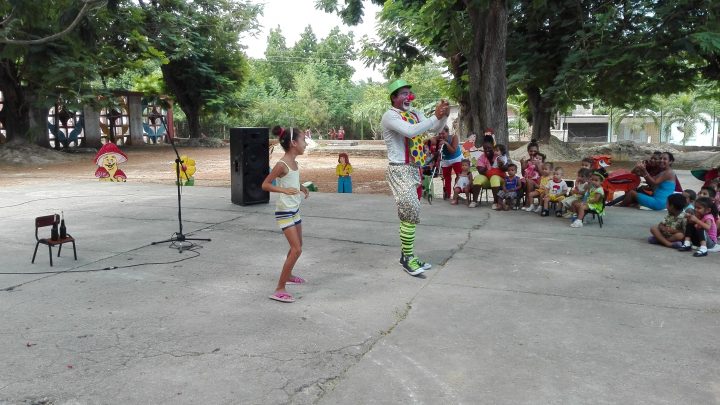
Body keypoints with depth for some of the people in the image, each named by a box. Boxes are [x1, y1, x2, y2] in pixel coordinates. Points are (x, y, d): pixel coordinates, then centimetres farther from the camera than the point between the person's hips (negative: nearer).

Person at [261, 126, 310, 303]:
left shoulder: (294, 163, 7)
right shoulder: (282, 164, -19)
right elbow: (265, 185, -19)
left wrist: (301, 187, 6)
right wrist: (284, 190, -31)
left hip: (294, 209, 9)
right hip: (284, 212, -9)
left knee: (297, 246, 22)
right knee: (296, 250, -13)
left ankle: (288, 275, 44)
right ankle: (279, 289, -7)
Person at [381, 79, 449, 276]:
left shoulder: (414, 113, 12)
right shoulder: (390, 115, -12)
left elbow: (435, 129, 10)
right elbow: (411, 131, -27)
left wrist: (443, 116, -9)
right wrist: (435, 116, -25)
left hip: (414, 169, 8)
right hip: (399, 170, -8)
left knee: (409, 213, 12)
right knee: (411, 211, -12)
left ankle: (407, 254, 21)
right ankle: (408, 258, -2)